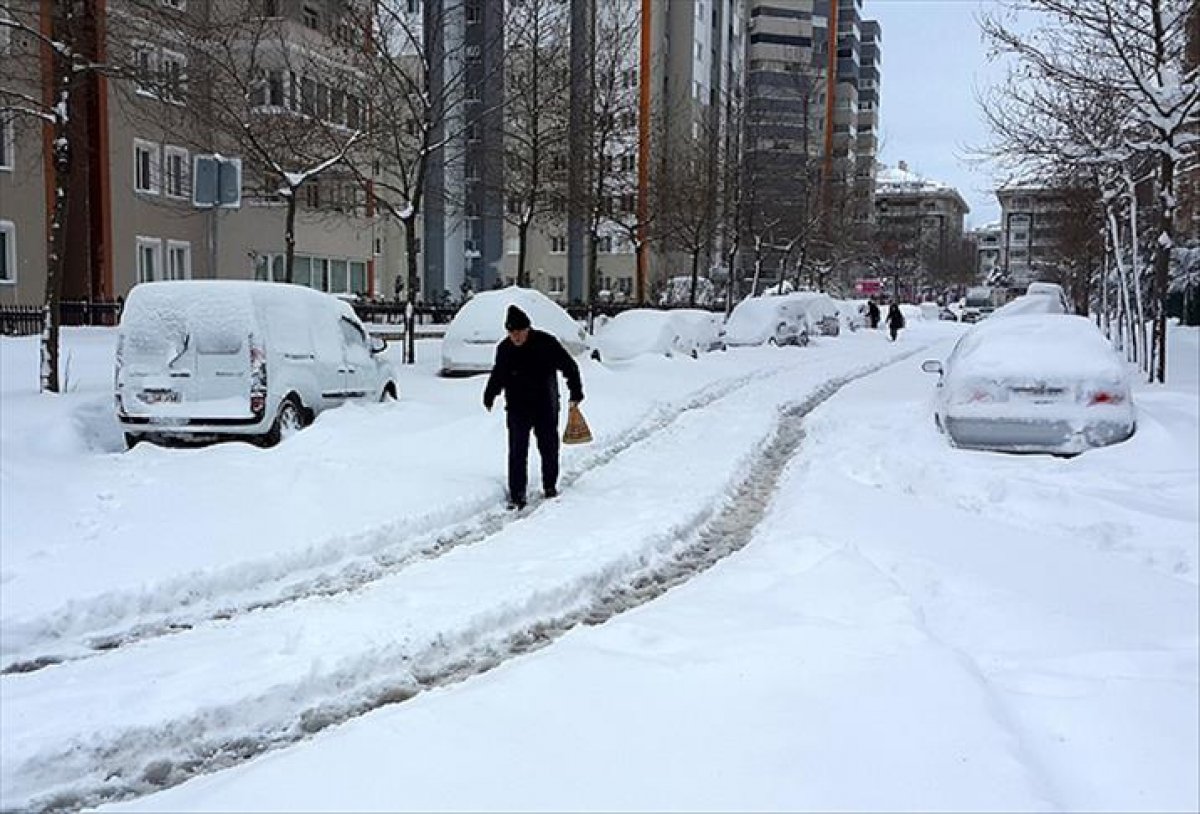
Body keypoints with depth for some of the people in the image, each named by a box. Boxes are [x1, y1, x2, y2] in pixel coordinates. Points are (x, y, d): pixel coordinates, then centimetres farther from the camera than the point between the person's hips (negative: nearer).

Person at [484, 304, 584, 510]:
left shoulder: (546, 343, -12)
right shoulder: (504, 348, -2)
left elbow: (569, 367, -4)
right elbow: (497, 376, 15)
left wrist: (576, 391, -5)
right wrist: (489, 396, 16)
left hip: (546, 408, -1)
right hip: (517, 409, 1)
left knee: (549, 448, 12)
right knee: (517, 452, -5)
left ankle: (550, 486, 30)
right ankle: (517, 495, -2)